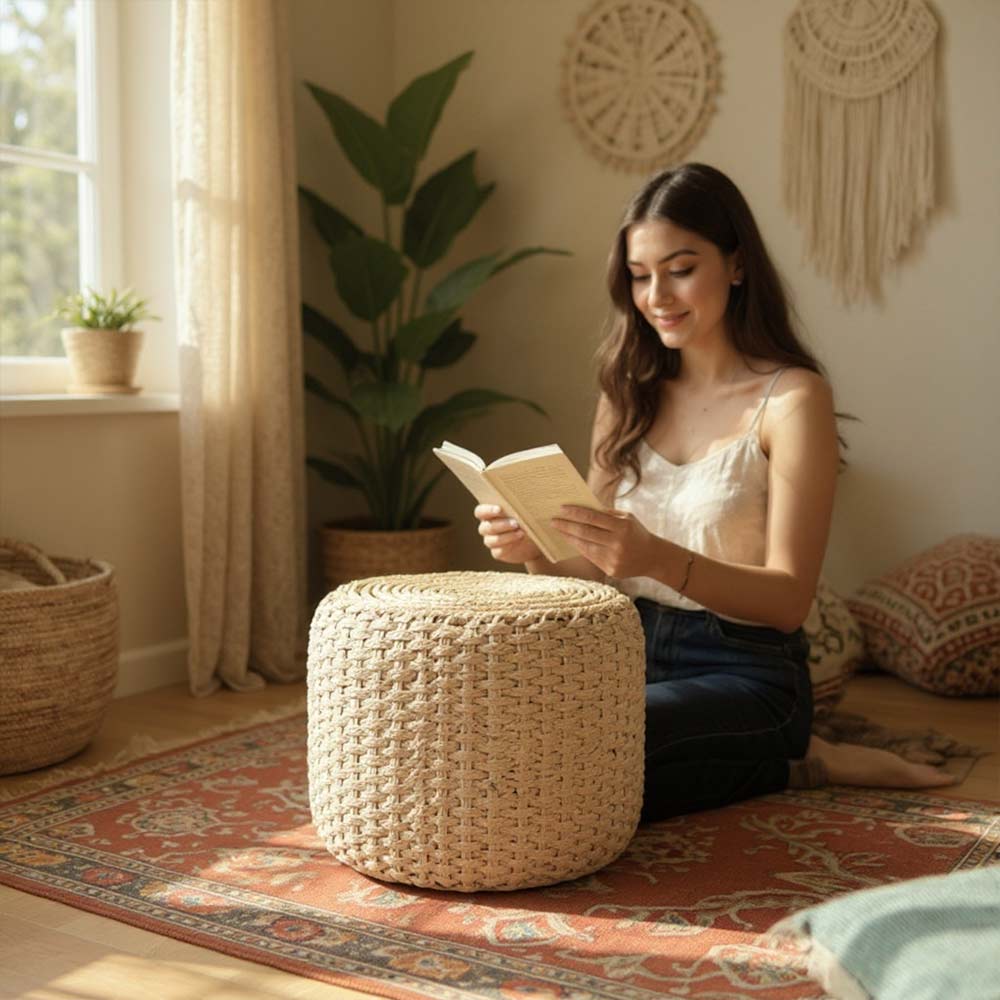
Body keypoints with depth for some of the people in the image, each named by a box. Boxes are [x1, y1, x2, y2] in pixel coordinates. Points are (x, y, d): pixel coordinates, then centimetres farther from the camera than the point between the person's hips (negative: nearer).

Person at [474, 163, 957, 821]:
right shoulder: (628, 396, 10)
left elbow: (789, 599, -13)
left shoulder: (792, 398, -8)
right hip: (634, 653, 6)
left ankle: (791, 766, -3)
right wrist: (535, 550, -14)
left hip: (744, 674, -5)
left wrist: (662, 559, -31)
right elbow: (595, 574, 9)